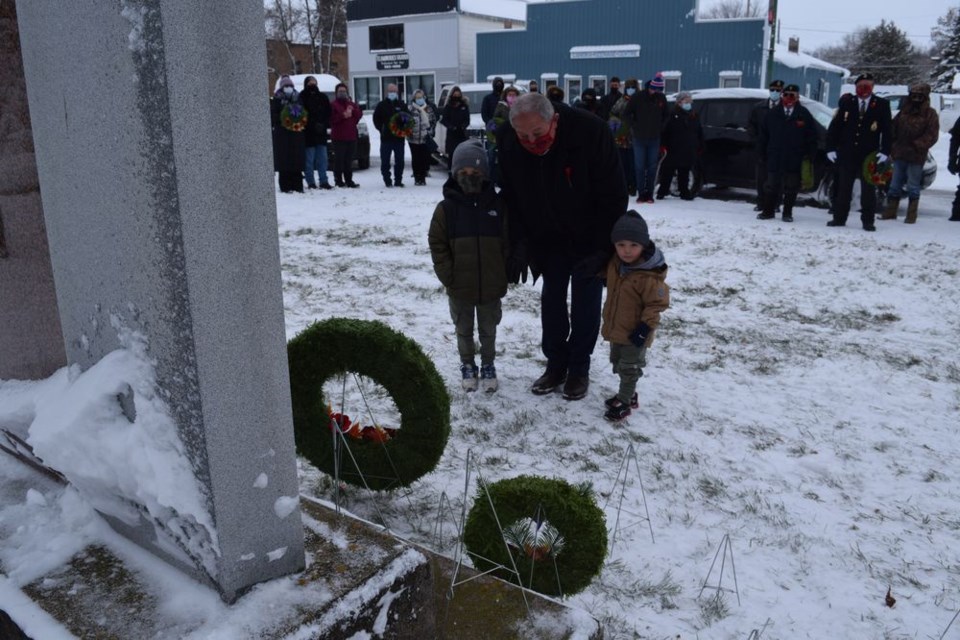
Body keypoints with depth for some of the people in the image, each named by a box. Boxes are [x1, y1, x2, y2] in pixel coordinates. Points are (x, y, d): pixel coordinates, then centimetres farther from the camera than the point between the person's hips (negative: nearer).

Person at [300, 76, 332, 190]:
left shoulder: (323, 97, 9)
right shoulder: (302, 97, -3)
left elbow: (328, 113, 10)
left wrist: (324, 124, -5)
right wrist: (314, 125, -13)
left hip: (321, 133, 4)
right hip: (308, 133, -4)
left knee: (322, 159, 6)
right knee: (309, 159, 0)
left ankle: (324, 181, 11)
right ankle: (311, 182, 4)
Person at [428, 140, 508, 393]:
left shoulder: (498, 205, -6)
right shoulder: (446, 207, -8)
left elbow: (508, 243, 0)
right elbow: (437, 245, -4)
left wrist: (503, 276, -4)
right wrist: (448, 276, -9)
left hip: (491, 286, 0)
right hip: (459, 287, 0)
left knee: (488, 330, 16)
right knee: (464, 330, 17)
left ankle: (488, 365, 33)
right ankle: (467, 365, 34)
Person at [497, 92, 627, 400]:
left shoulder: (591, 132, -31)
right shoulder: (507, 143, -20)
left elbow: (613, 197, -23)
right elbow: (511, 199, -6)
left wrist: (603, 249, -23)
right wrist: (519, 243, -12)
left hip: (589, 239, -3)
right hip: (549, 237, 4)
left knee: (585, 302, 4)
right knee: (551, 299, 9)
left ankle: (579, 369, 19)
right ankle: (556, 364, 24)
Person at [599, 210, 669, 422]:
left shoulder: (650, 276, -28)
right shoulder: (615, 263, -5)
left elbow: (658, 303, -21)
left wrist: (645, 327, -22)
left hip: (634, 333, -8)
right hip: (615, 328, 8)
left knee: (629, 368, 8)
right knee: (618, 364, 23)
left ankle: (624, 402, 22)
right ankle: (627, 394, 40)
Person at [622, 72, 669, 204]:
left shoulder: (661, 98, 3)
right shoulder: (639, 97, -7)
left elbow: (666, 115, 17)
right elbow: (626, 114, -3)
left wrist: (660, 126, 5)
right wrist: (635, 126, -6)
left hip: (655, 139, 3)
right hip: (639, 138, -2)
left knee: (652, 167, 4)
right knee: (640, 167, 0)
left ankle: (649, 194, 10)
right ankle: (641, 193, 6)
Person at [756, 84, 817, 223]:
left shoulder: (804, 115, 2)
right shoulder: (773, 113, 6)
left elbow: (812, 137, 3)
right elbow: (763, 135, 9)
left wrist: (809, 156, -2)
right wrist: (763, 153, 7)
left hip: (794, 160, -1)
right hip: (774, 159, 1)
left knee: (791, 188, 5)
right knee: (771, 186, 6)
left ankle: (787, 213, 14)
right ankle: (768, 211, 15)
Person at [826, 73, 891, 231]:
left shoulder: (881, 105, 3)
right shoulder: (847, 103, 5)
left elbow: (887, 130, 1)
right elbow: (834, 126, 5)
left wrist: (885, 151, -9)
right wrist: (831, 148, -2)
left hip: (869, 155, -1)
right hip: (847, 154, 1)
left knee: (868, 190, 2)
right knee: (843, 188, 6)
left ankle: (868, 221, 7)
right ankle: (839, 218, 13)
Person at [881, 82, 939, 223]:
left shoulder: (930, 114, -2)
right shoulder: (904, 111, 10)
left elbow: (932, 135, -7)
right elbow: (893, 129, 14)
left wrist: (916, 145, -17)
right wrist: (892, 147, 5)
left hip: (916, 157, -4)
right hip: (899, 154, 4)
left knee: (913, 187, 2)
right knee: (895, 185, 10)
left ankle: (911, 215, 9)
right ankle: (890, 212, 18)